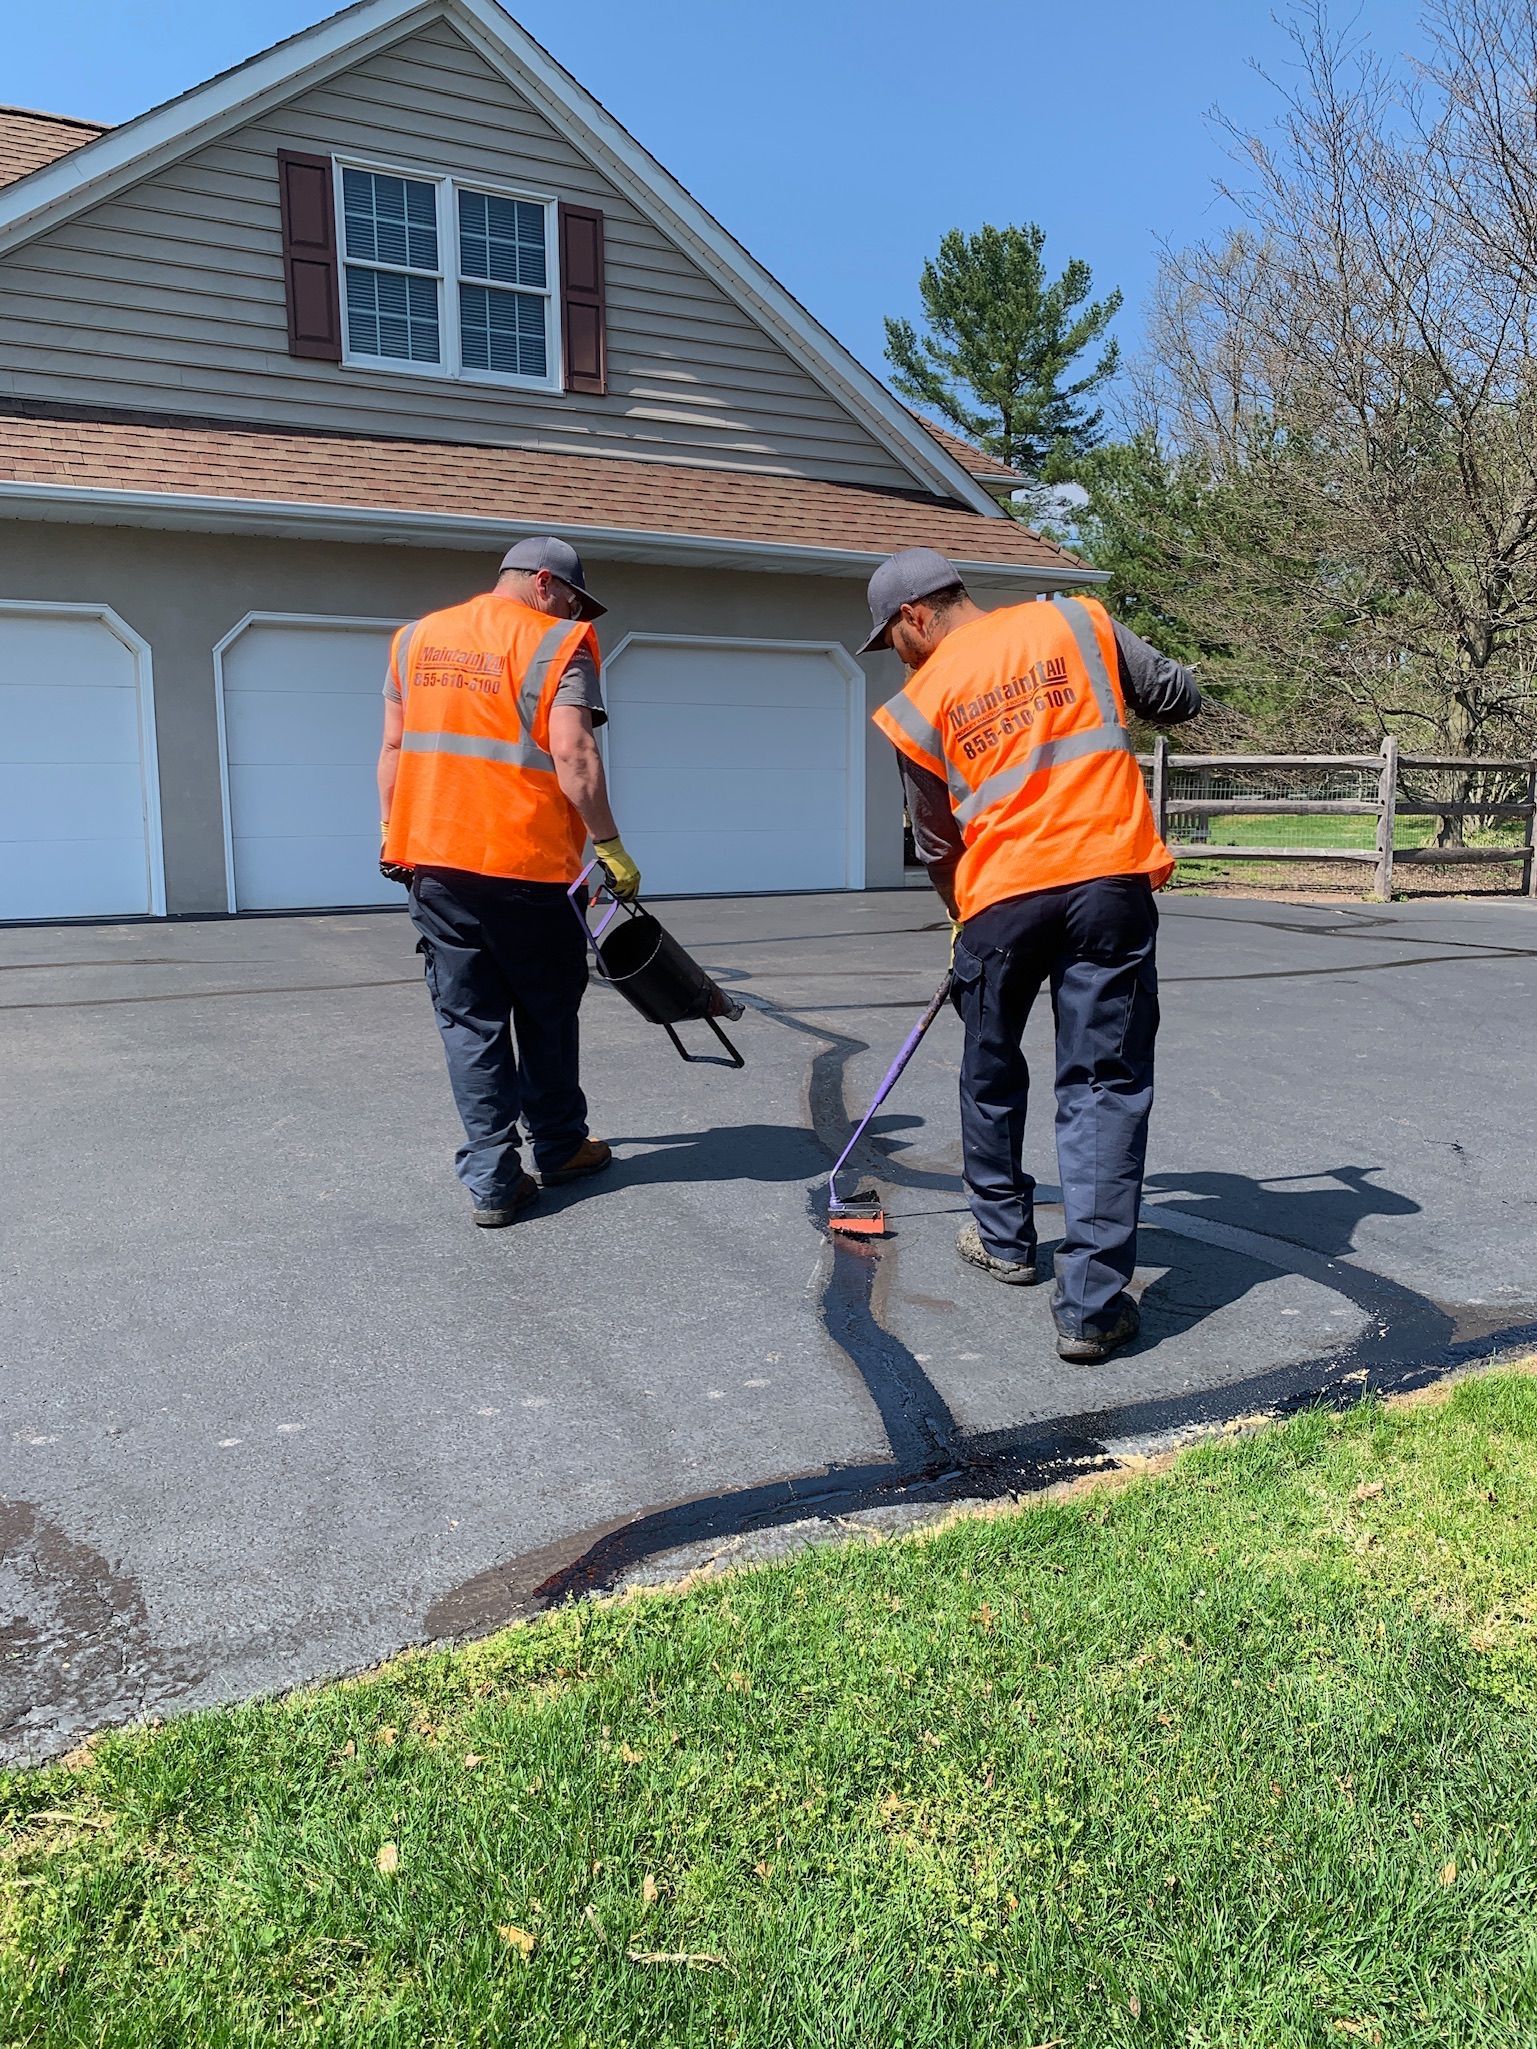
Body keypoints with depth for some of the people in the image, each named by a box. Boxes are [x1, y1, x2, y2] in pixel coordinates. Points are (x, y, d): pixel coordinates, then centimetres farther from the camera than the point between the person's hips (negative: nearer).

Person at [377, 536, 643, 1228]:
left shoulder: (416, 638, 13)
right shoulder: (558, 643, -5)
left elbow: (394, 747, 13)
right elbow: (572, 755, -15)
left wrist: (392, 834, 20)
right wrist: (610, 847, -9)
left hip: (430, 859, 5)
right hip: (522, 864, -4)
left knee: (470, 1021, 7)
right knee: (546, 1013, 14)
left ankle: (492, 1181, 5)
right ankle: (559, 1147, 28)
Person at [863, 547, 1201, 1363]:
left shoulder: (920, 703, 8)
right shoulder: (1077, 621, 9)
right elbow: (1178, 697, 12)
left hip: (1000, 897, 0)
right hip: (1111, 880, 0)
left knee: (992, 1073, 21)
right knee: (1104, 1086, 2)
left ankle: (1003, 1240, 37)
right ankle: (1090, 1303, -1)